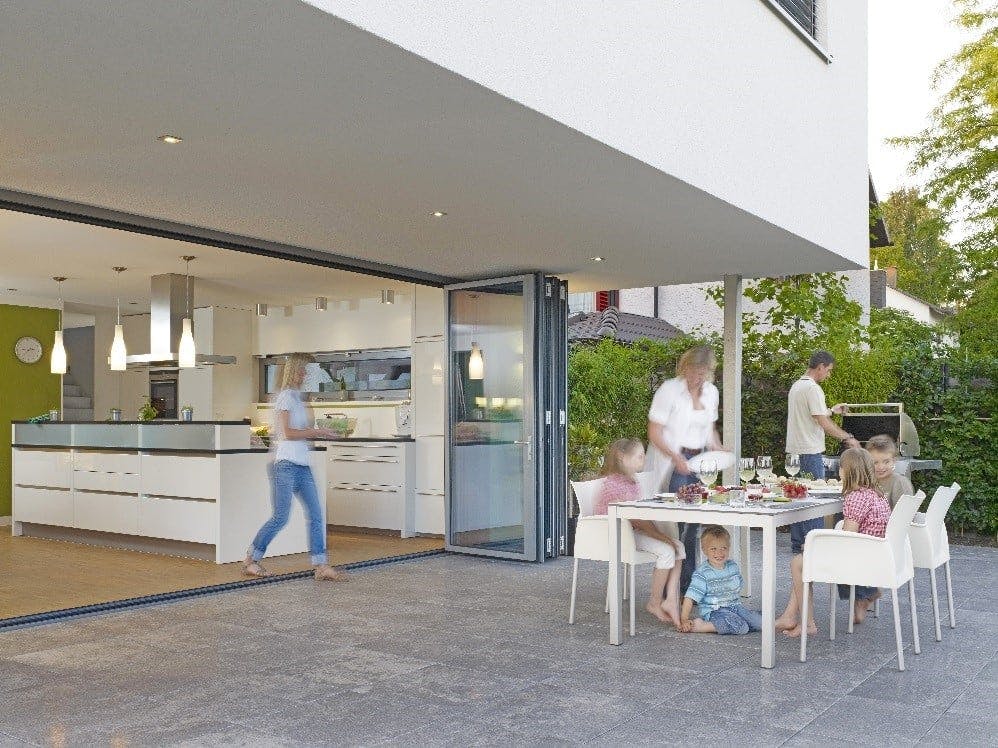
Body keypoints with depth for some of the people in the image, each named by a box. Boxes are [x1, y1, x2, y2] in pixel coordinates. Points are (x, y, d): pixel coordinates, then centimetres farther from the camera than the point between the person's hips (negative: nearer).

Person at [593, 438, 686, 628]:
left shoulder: (631, 481, 14)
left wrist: (660, 534, -2)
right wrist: (659, 535, -19)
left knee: (678, 546, -5)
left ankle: (670, 600, -11)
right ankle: (655, 603, -6)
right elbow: (634, 519, -20)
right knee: (666, 551, -21)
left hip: (634, 531, 10)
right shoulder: (615, 483, -17)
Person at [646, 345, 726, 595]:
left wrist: (719, 449, 5)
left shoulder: (711, 392, 11)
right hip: (672, 462, -6)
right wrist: (676, 457, -24)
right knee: (675, 523, -8)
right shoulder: (669, 389, -9)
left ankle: (688, 582, 19)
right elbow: (654, 432, -12)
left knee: (694, 523, 8)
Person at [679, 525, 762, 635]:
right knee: (742, 627, -29)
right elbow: (690, 597, -16)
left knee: (760, 621, -10)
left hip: (735, 607, 6)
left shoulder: (733, 567, 6)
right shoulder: (702, 573, -13)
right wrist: (684, 620, -23)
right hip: (714, 612, -6)